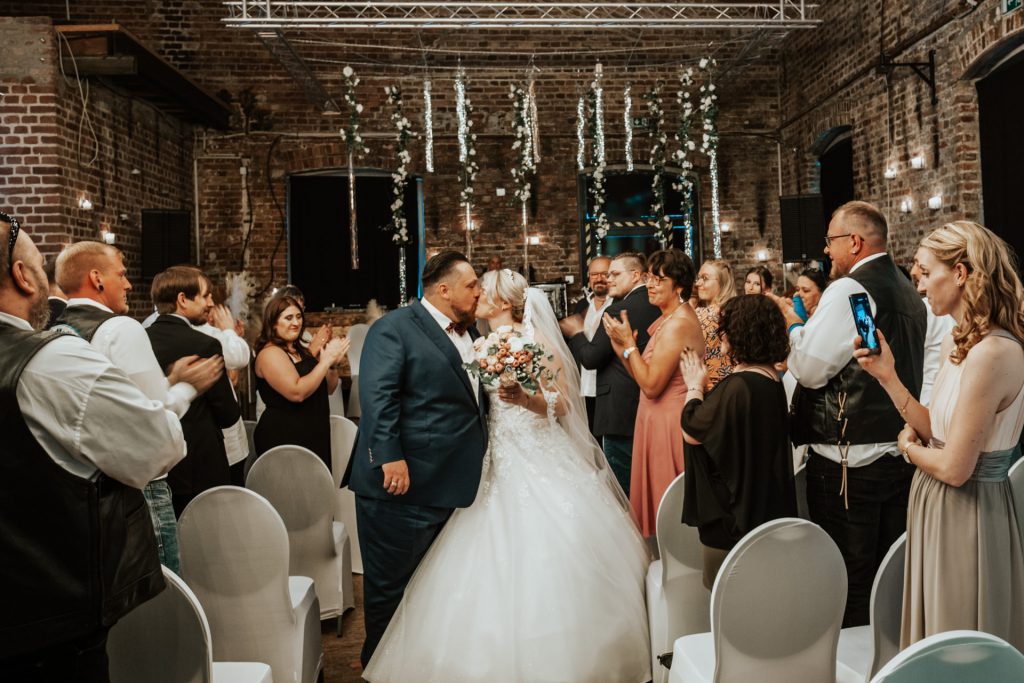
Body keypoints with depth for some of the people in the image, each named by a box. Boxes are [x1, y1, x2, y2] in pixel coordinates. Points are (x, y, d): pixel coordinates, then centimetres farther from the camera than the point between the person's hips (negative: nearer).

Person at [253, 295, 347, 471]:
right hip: (284, 438, -8)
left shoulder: (301, 350, 13)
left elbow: (327, 389, 15)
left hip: (312, 436, 8)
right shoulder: (270, 353, -13)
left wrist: (333, 363, -4)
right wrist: (325, 361, -21)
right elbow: (297, 392, -26)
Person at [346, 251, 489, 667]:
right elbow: (377, 396, -19)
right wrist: (390, 458, -26)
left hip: (448, 484, 8)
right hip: (401, 483, -8)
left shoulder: (466, 333, 15)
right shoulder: (394, 328, -11)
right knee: (390, 584, 8)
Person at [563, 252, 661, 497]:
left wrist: (576, 333, 3)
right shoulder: (658, 306, 8)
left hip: (622, 410, -8)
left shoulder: (618, 311, -15)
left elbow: (590, 359, -15)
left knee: (621, 485, 1)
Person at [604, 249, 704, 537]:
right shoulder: (669, 319, 10)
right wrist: (620, 343, -3)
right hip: (661, 419, 10)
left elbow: (651, 385, -22)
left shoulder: (678, 324, -20)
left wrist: (628, 342, -16)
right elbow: (643, 376, 7)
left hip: (669, 423, -10)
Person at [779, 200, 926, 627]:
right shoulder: (909, 294, 11)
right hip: (900, 453, 8)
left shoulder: (848, 291, -15)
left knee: (847, 579, 4)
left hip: (847, 460, -8)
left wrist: (795, 326, 1)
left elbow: (810, 369, -16)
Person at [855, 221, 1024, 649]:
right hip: (939, 504, 9)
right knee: (939, 644, 23)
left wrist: (909, 448, -4)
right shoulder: (956, 343, 5)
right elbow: (936, 431, 5)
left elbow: (954, 468, -24)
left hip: (966, 513, -9)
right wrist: (888, 375, -1)